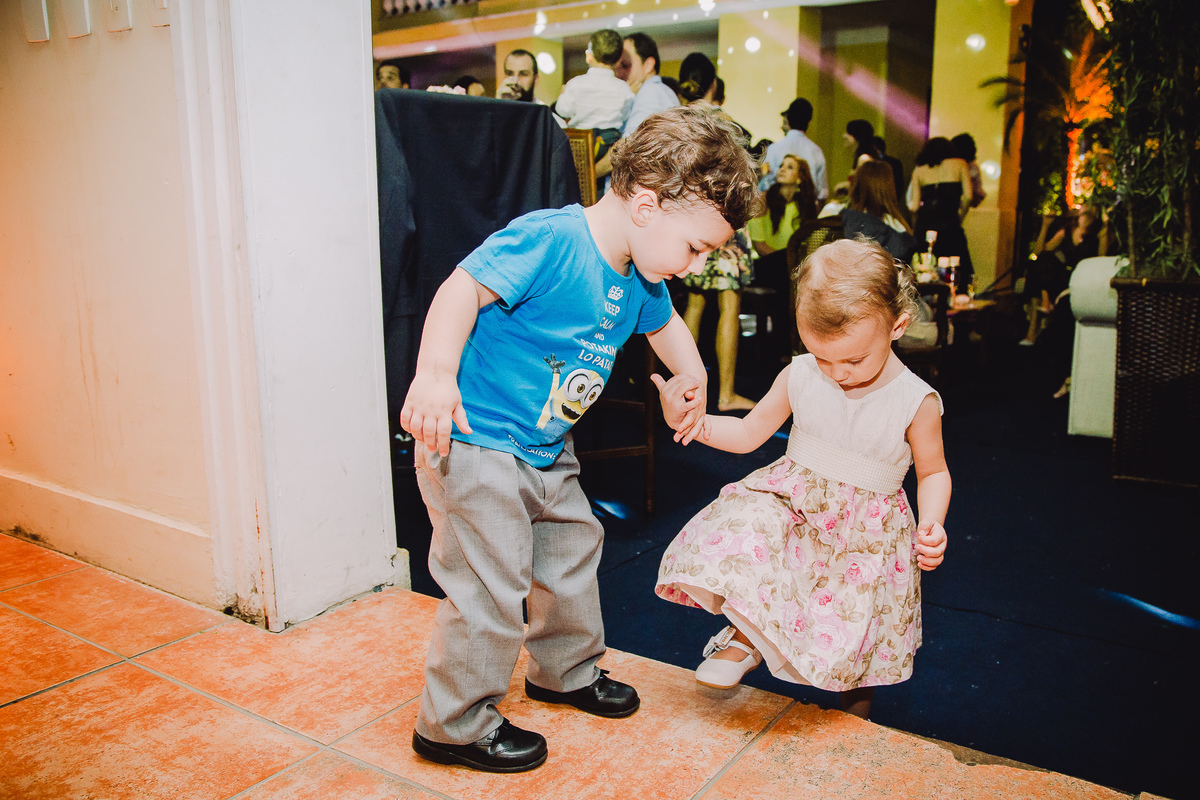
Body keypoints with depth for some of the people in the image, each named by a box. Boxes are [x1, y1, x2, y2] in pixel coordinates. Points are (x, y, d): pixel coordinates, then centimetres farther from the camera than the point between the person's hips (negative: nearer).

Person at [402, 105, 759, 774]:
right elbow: (464, 287, -30)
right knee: (491, 587, -4)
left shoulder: (639, 279, 4)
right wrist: (437, 374, -41)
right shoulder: (550, 239, -24)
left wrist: (695, 383, 25)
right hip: (472, 443, -9)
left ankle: (568, 671, 45)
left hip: (547, 450, 10)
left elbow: (664, 323, 26)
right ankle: (457, 725, 17)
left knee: (574, 547, 21)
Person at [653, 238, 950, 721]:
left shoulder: (916, 402, -15)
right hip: (791, 501, 2)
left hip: (866, 528, -2)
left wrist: (932, 526, -17)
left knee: (848, 645, 0)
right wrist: (688, 421, -13)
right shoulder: (800, 376, -9)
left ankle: (857, 703, 41)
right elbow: (750, 433, 2)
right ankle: (747, 635, 4)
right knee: (733, 536, -26)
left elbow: (933, 471, 1)